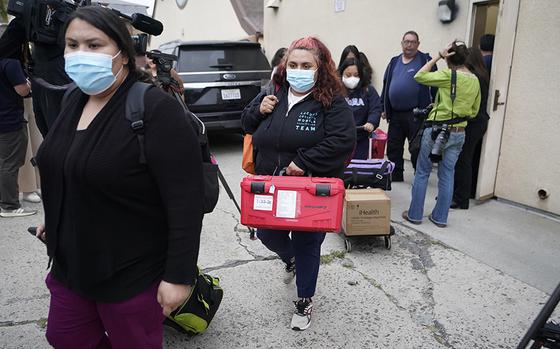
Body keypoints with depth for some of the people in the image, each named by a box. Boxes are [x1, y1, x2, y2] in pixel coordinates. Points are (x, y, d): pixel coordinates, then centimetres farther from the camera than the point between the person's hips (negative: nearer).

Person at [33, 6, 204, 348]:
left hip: (131, 276, -7)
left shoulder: (156, 110, -22)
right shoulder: (75, 100, 4)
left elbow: (186, 202, -24)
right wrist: (55, 220, 26)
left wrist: (179, 276, -22)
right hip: (70, 265, 8)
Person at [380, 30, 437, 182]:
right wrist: (384, 108, 15)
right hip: (395, 114, 6)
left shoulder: (426, 61, -2)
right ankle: (396, 178, 22)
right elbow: (386, 85, 18)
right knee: (393, 148, 10)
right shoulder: (394, 62, 14)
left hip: (416, 115, -5)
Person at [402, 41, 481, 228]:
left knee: (422, 172, 7)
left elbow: (419, 76, -10)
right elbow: (474, 111, 14)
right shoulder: (475, 81, 7)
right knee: (447, 175, 12)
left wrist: (437, 57, -7)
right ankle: (440, 217, 19)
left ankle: (415, 214, 13)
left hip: (437, 130, -5)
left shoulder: (448, 75, -14)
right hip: (459, 133, 6)